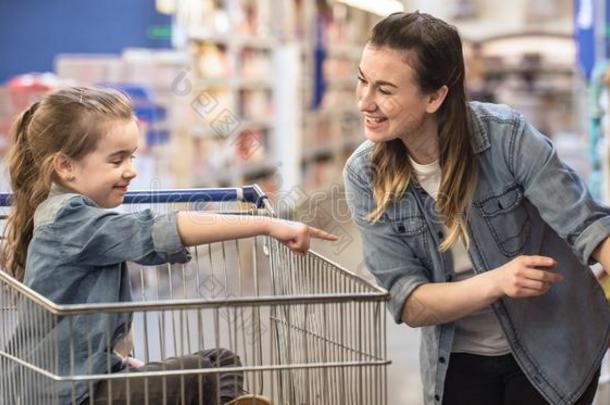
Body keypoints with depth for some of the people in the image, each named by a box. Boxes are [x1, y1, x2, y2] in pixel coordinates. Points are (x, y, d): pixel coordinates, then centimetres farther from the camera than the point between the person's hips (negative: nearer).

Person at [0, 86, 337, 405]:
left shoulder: (69, 216, 12)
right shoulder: (70, 220, -20)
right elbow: (162, 233, -31)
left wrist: (119, 359, 11)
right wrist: (267, 225, -33)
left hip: (91, 374, 10)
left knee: (221, 361, 10)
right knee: (198, 376, -25)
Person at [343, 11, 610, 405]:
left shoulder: (506, 136, -22)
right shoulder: (364, 176, -15)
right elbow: (410, 305, -16)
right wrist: (496, 282, -33)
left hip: (555, 352, -2)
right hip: (459, 363, 2)